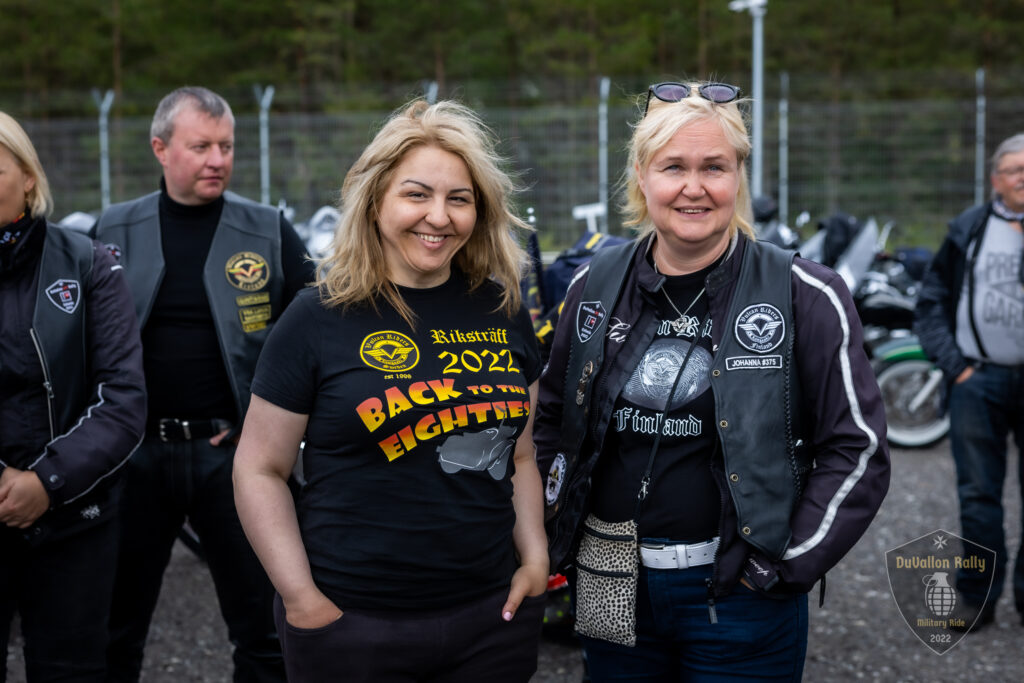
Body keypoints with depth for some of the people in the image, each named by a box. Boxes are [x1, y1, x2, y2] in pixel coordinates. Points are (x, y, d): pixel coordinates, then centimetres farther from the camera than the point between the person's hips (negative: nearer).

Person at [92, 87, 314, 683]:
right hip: (136, 451, 1)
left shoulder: (269, 231, 1)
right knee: (116, 628, 12)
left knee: (261, 623, 7)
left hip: (233, 451, -1)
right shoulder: (115, 230, 4)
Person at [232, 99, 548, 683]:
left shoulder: (503, 311, 6)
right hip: (352, 624, -3)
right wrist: (303, 600, -10)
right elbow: (260, 470, -4)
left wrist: (535, 558, 3)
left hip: (493, 614, 4)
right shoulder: (321, 320, -6)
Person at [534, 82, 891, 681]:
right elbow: (552, 417, 16)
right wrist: (560, 534, 8)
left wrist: (787, 568, -12)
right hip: (614, 593, 3)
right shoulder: (595, 286, 4)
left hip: (739, 601, -3)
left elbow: (857, 447, -7)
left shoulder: (804, 295, -8)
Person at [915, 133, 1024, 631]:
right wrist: (955, 366, -1)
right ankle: (978, 598, 12)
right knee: (978, 494, 3)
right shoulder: (968, 231, 7)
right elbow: (931, 303, 8)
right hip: (978, 379, 1)